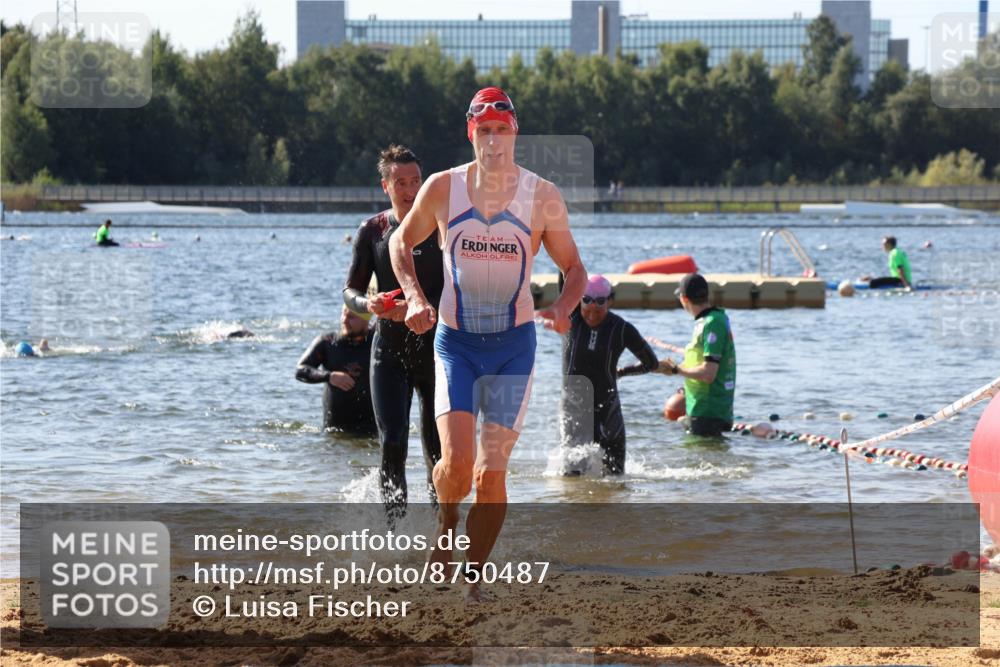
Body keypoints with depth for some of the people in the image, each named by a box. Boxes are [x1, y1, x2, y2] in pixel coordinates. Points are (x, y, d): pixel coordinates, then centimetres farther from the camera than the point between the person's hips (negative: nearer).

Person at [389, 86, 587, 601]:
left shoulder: (542, 196, -3)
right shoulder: (442, 189, -2)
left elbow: (575, 269, 6)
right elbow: (402, 241, 15)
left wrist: (561, 308, -16)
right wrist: (415, 297, -1)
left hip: (514, 345, 0)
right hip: (455, 341, 0)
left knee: (491, 473, -5)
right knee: (456, 462, -16)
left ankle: (473, 575, 12)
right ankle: (447, 520, 18)